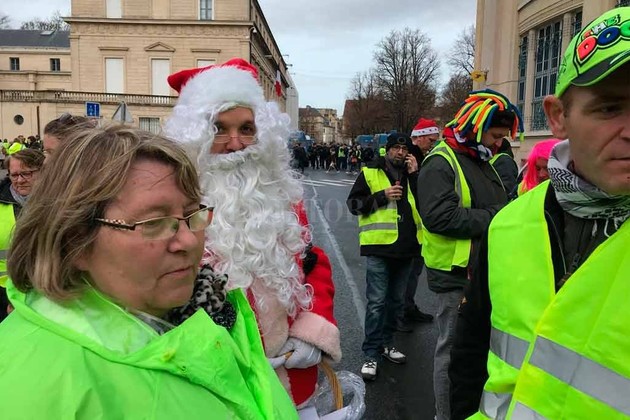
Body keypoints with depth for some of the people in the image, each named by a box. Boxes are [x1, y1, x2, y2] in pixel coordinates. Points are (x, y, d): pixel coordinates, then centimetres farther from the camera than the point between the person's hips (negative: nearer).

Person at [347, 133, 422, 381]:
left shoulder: (413, 174, 14)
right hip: (379, 247, -5)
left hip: (406, 247, 5)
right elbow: (353, 203, -3)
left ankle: (386, 343, 31)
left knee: (396, 300, 15)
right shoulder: (370, 173, 2)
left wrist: (415, 175, -4)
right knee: (376, 301, -4)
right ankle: (371, 354, 6)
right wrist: (382, 196, -13)